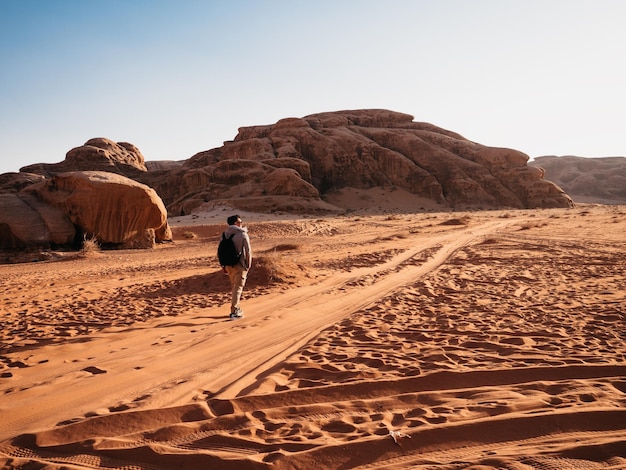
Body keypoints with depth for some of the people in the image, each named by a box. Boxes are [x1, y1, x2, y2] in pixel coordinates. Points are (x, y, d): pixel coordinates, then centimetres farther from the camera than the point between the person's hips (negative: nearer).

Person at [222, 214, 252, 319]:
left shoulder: (225, 234, 2)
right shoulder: (243, 235, -11)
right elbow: (248, 251, -10)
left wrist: (224, 265, 12)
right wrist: (248, 265, 2)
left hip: (229, 265, 5)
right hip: (239, 265, -5)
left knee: (234, 287, 19)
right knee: (238, 288, 1)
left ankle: (237, 308, 28)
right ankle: (234, 312, -1)